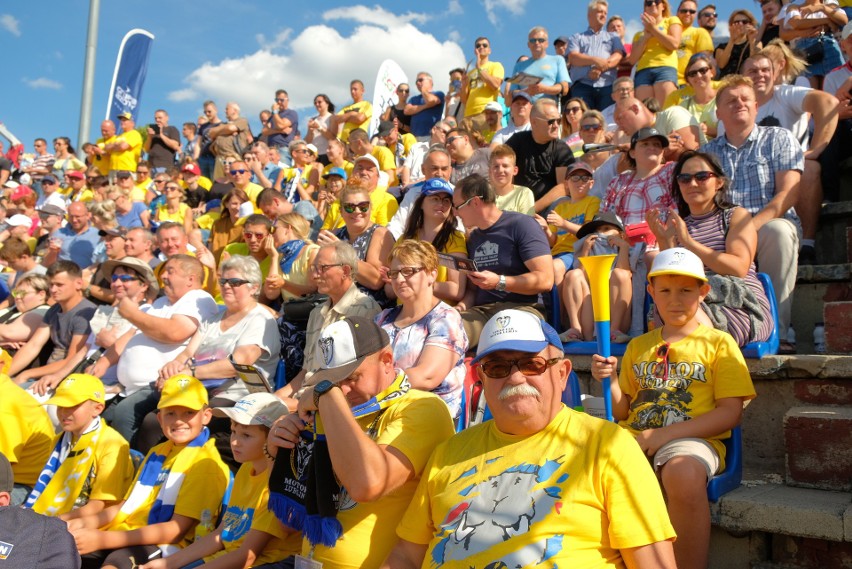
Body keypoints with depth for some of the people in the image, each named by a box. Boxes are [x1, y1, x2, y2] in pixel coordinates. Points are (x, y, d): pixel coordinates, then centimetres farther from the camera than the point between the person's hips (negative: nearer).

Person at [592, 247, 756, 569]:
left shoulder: (718, 343, 10)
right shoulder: (638, 346, 21)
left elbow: (730, 413, -1)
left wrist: (666, 434, -12)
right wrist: (610, 382, -2)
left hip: (691, 440, -3)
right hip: (633, 437, 3)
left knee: (683, 473, -39)